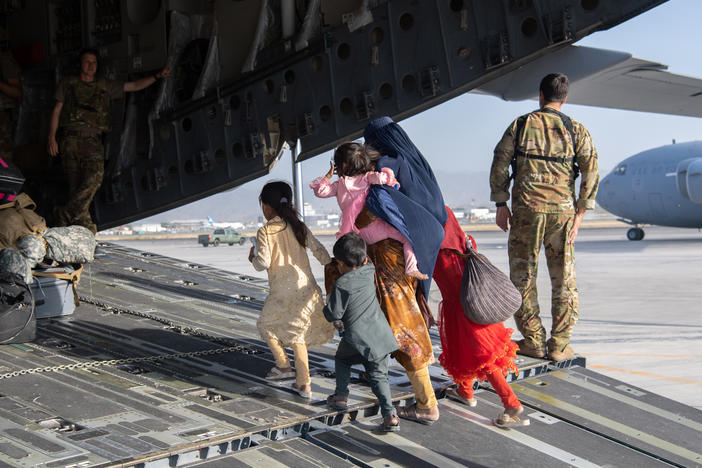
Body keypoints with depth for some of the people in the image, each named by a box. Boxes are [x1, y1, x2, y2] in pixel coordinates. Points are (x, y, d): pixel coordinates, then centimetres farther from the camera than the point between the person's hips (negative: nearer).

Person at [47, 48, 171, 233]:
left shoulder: (105, 86, 21)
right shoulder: (67, 84, 17)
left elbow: (134, 86, 20)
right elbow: (57, 111, 14)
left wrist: (157, 76, 9)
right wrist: (52, 137, 3)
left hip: (93, 140, 1)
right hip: (71, 138, -1)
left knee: (94, 178, -21)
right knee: (75, 183, -8)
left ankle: (66, 214, -16)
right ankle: (85, 224, -7)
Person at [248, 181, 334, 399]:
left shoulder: (265, 232, -9)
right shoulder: (299, 227, 7)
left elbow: (263, 263, -14)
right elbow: (319, 250, 7)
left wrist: (253, 257, 7)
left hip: (284, 291, -5)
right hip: (307, 287, 5)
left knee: (266, 324, 21)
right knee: (296, 332, 15)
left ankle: (283, 365, 16)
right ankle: (304, 384, 12)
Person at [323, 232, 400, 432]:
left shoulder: (342, 285, -14)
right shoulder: (369, 272, 3)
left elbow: (333, 314, -10)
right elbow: (366, 262, 29)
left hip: (357, 338, -5)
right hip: (381, 334, 5)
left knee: (342, 359, 26)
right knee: (379, 375, 7)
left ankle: (341, 396, 25)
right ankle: (390, 414, -5)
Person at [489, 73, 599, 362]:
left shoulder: (521, 125, 4)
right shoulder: (576, 130, 5)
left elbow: (499, 165, 0)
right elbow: (591, 173, -1)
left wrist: (501, 204, 5)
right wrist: (579, 213, 1)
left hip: (526, 208, -1)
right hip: (562, 209, 1)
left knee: (523, 276, 8)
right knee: (563, 279, 8)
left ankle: (533, 341, 9)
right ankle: (559, 346, 9)